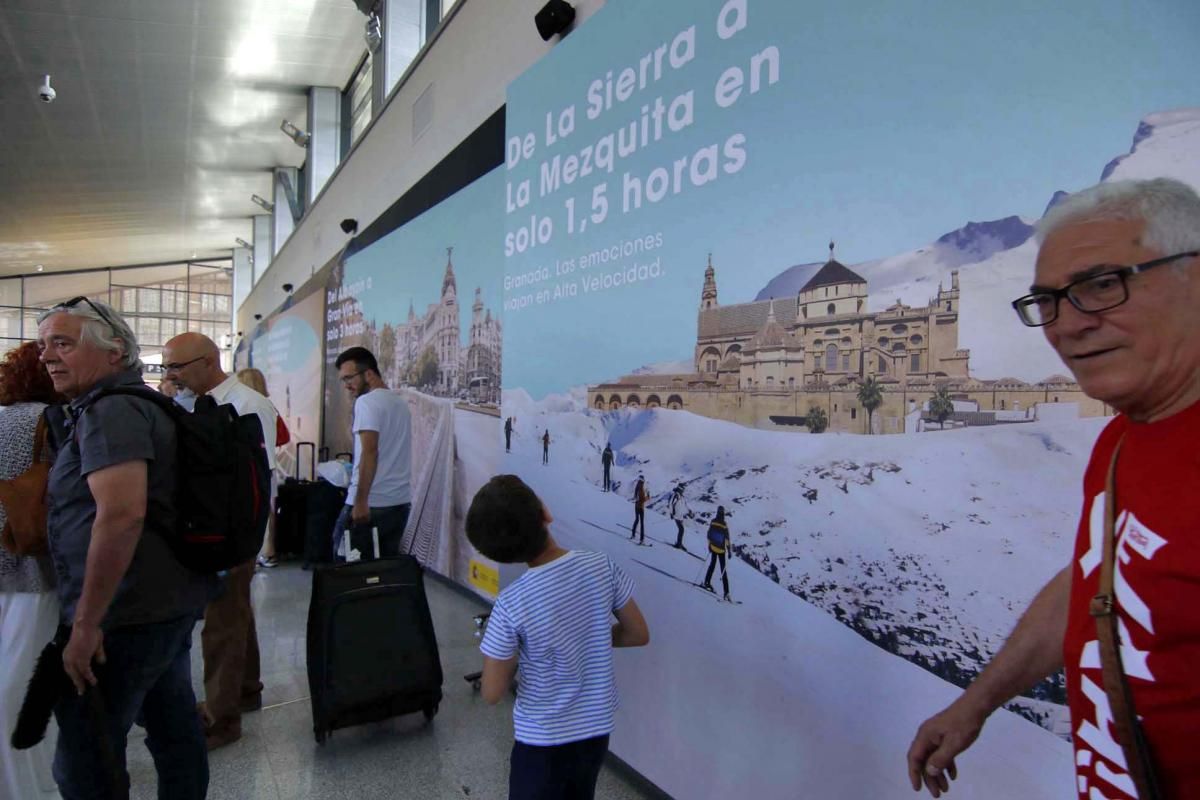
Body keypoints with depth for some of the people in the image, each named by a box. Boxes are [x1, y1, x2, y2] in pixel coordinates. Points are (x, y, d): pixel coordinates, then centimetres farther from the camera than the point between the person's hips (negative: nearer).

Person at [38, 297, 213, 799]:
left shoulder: (110, 410, -17)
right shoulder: (139, 403, 15)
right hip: (174, 601, 10)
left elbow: (122, 513, -29)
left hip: (127, 616, -10)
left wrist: (86, 623, -23)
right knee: (174, 731, 19)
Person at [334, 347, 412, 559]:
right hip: (400, 501, 8)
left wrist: (361, 501, -21)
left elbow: (370, 452, -20)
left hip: (372, 502, -8)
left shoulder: (367, 401, -10)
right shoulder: (400, 402, 15)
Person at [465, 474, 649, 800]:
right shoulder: (601, 566, -17)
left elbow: (492, 693, -15)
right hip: (597, 728, 4)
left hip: (543, 739, -3)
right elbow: (639, 634, -4)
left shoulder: (511, 604, -25)